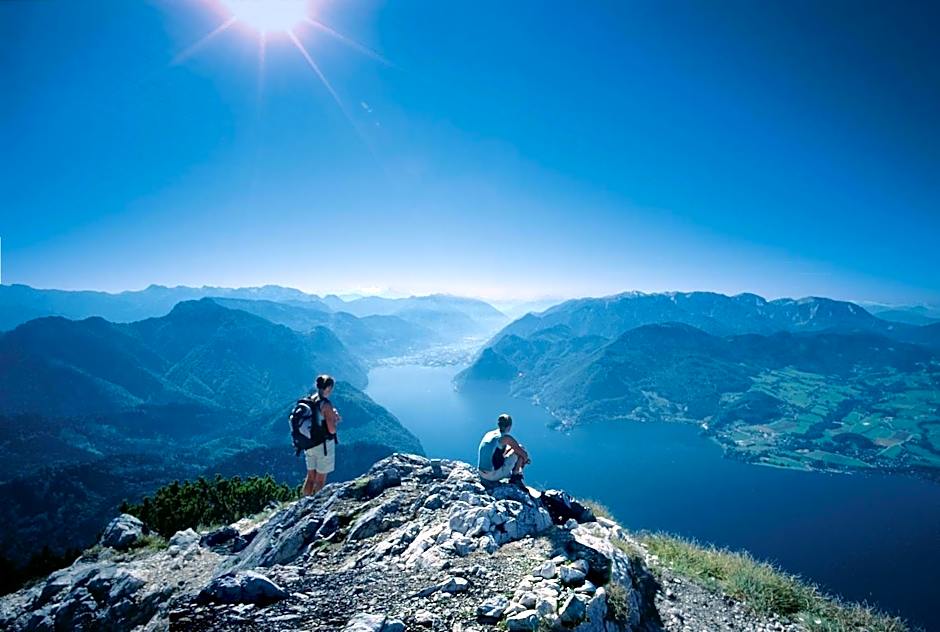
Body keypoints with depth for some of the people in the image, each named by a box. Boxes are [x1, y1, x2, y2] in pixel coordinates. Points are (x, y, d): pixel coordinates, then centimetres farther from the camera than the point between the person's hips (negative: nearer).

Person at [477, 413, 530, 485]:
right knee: (520, 450, 5)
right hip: (495, 475, -7)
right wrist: (524, 460, 16)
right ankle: (515, 478, 11)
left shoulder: (488, 434, 8)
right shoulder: (506, 438, -12)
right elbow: (524, 454, -5)